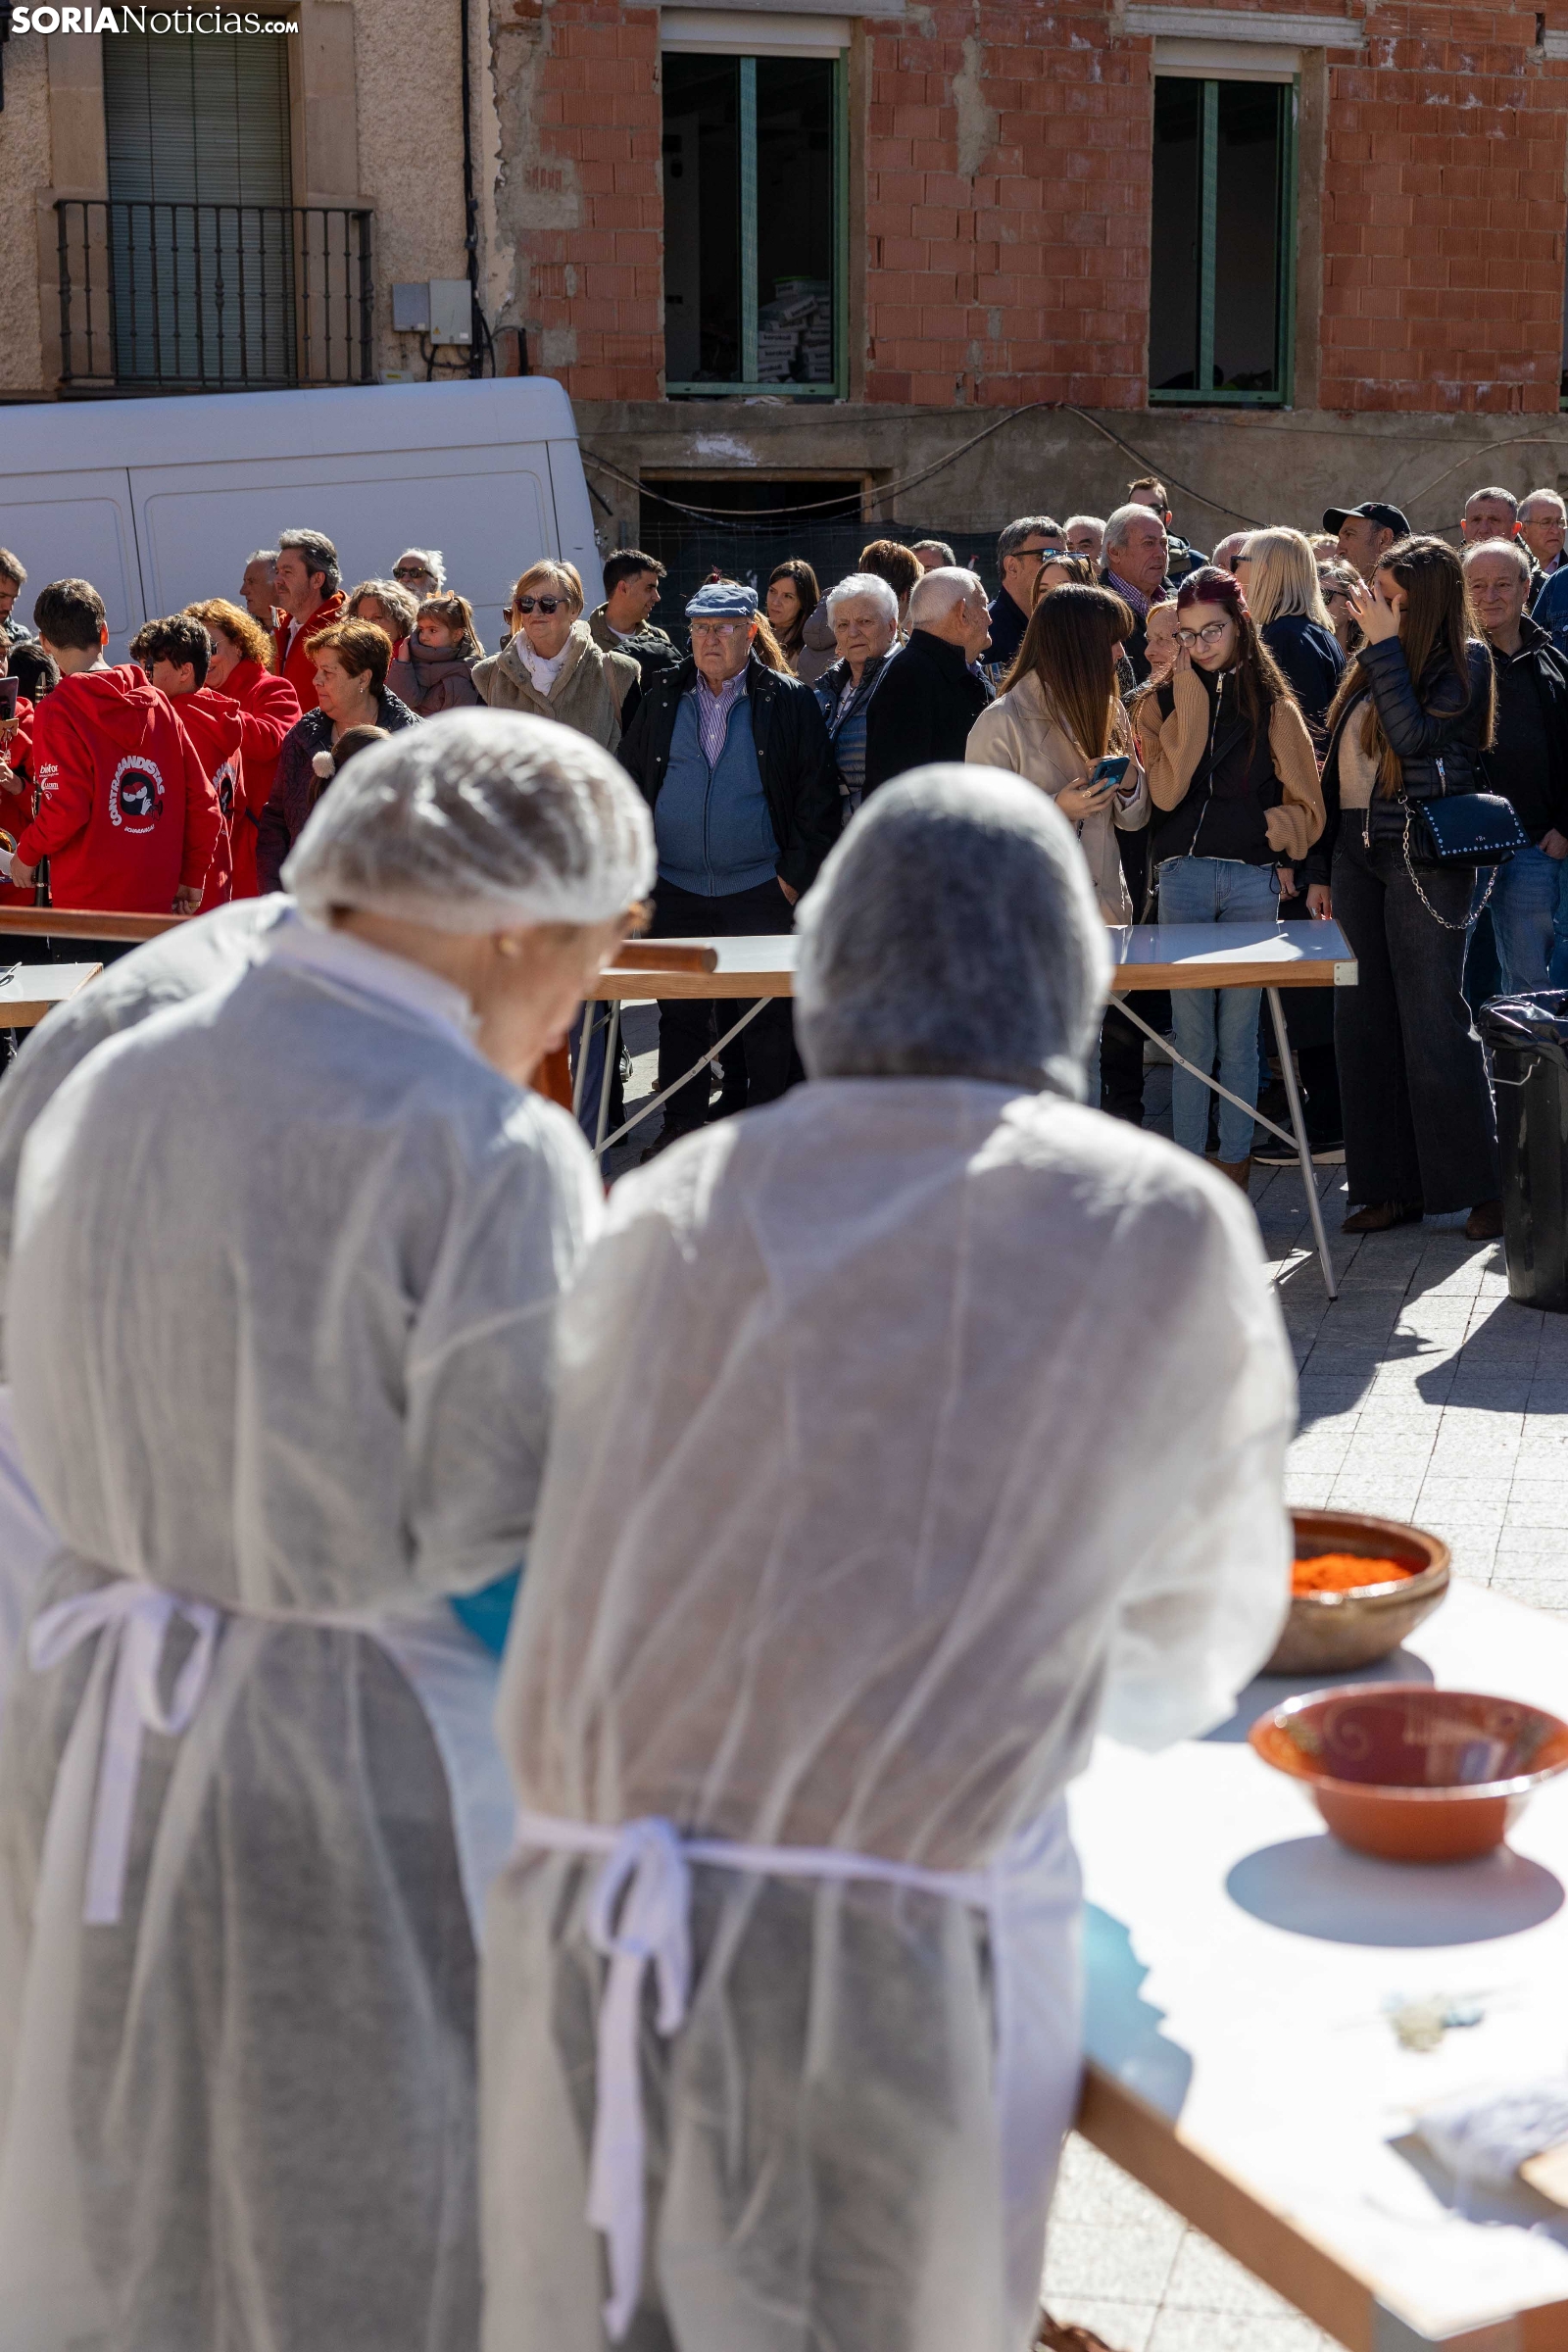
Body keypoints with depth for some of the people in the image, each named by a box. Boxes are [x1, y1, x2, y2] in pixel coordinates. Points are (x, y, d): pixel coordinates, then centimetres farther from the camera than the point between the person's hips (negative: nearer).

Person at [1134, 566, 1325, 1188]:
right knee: (1191, 1036, 0)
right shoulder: (1162, 703, 9)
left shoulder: (1274, 707, 8)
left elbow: (1305, 807, 9)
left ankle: (1235, 1168, 11)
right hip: (1183, 876, 0)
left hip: (1254, 879, 0)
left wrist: (1271, 833, -8)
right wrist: (1189, 701, -7)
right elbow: (1165, 790, -7)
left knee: (1238, 1035, 4)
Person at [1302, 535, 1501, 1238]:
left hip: (1425, 858, -7)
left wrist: (1385, 643, -15)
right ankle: (1390, 1187, 12)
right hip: (1356, 854, 7)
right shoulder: (1370, 663, 13)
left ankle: (1482, 1186, 2)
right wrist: (1320, 868, 14)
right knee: (1364, 1023, 6)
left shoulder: (1463, 661, -6)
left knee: (1433, 1021, -7)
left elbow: (1413, 738, -21)